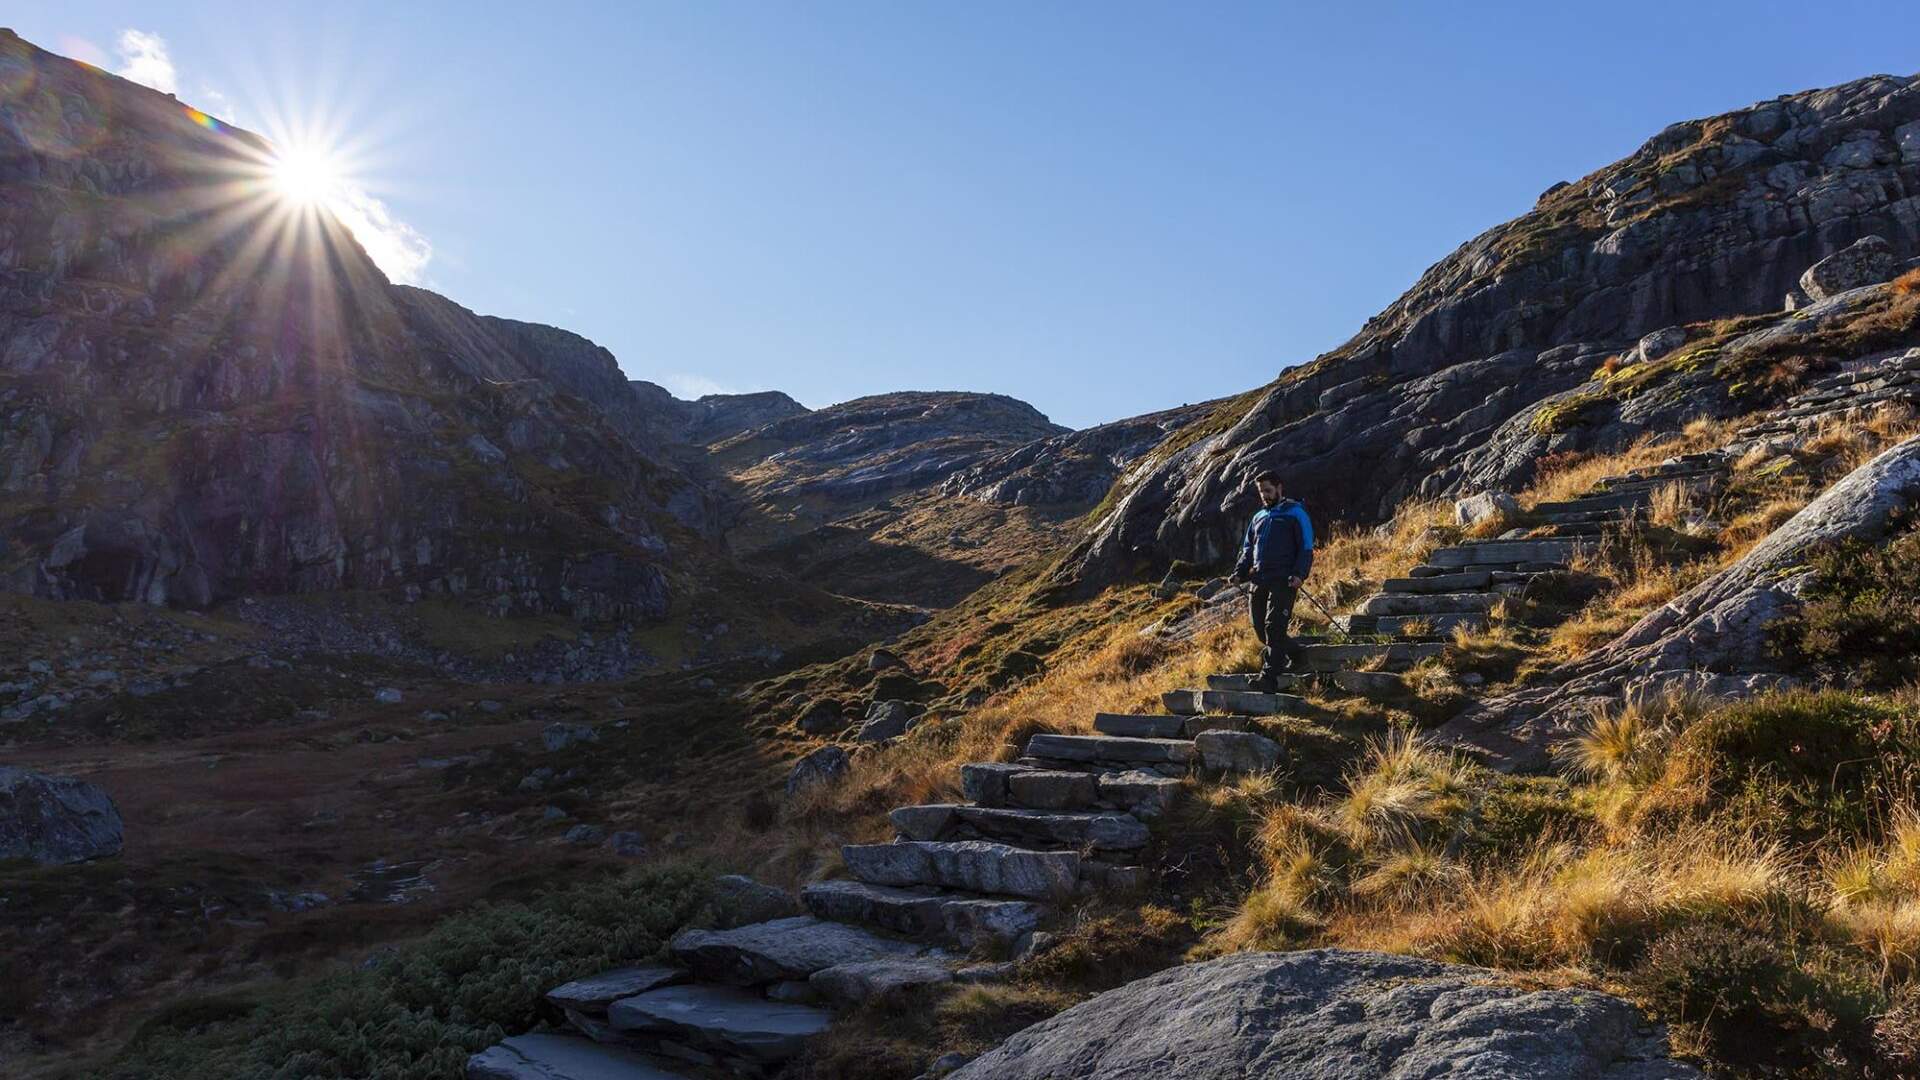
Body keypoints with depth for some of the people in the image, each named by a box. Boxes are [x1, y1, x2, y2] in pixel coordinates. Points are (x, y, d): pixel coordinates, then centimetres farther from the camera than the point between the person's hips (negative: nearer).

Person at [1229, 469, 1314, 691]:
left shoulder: (1295, 513, 2)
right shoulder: (1258, 517, 22)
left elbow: (1306, 548, -4)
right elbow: (1247, 549, 26)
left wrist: (1300, 574, -18)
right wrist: (1239, 573, 9)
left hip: (1283, 582, -7)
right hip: (1259, 582, 7)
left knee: (1274, 627, -15)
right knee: (1260, 628, 7)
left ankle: (1269, 678, -17)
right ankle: (1293, 655, 31)